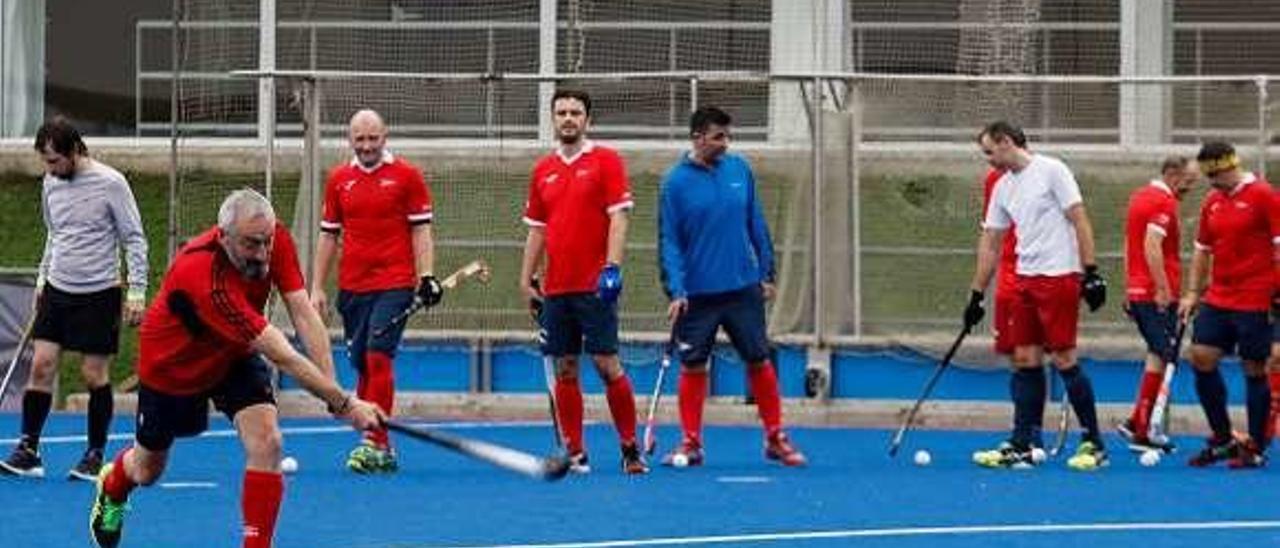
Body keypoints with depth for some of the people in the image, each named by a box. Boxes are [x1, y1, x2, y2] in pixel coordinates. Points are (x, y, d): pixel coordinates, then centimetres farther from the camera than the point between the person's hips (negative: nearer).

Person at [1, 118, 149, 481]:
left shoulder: (110, 184, -11)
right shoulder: (51, 183, 6)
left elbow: (134, 239, -8)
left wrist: (136, 291, -13)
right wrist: (43, 277, 18)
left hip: (98, 294, -5)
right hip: (57, 289, 5)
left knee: (95, 376, -1)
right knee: (41, 365, -4)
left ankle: (95, 456, 10)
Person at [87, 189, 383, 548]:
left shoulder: (275, 240, -26)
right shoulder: (206, 279, -44)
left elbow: (305, 317, -26)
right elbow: (282, 357, -45)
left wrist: (332, 390, -36)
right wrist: (343, 404, -44)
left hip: (234, 357, 4)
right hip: (173, 364, -4)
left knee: (266, 443, -21)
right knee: (147, 470, 18)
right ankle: (111, 489, 55)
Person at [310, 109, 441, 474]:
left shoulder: (407, 176, 1)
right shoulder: (338, 180, 11)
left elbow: (421, 231, 1)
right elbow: (328, 236, 15)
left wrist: (426, 276, -10)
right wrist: (317, 289, 11)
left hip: (394, 285, -4)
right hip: (352, 288, 4)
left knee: (378, 358, -15)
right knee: (362, 366, 5)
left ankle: (375, 442, -15)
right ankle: (380, 449, 12)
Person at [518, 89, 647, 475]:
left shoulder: (606, 161, -1)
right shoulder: (543, 170, 13)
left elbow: (618, 218, -7)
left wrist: (612, 267, -17)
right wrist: (526, 280, 12)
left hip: (594, 285, -5)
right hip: (555, 288, 5)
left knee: (606, 364, -7)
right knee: (564, 370, 4)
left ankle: (630, 448, 2)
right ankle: (574, 452, 9)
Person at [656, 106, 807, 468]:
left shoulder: (740, 170, 3)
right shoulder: (676, 182, -6)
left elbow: (757, 225, 11)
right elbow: (669, 242, -5)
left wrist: (767, 274, 9)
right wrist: (675, 292, -13)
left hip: (744, 289, 2)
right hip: (697, 294, -2)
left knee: (759, 361, 6)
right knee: (692, 367, 2)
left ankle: (775, 439, 14)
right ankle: (691, 443, 11)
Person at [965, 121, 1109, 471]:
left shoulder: (1051, 171, -7)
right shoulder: (1003, 188, 14)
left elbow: (1079, 220, -11)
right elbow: (989, 244, 18)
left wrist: (1091, 272, -16)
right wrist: (977, 295, 16)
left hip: (1059, 276, -7)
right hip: (1025, 280, 7)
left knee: (1063, 358, -7)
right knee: (1025, 359, 4)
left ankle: (1094, 444, 1)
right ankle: (1022, 447, 7)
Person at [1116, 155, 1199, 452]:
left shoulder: (1139, 196, 17)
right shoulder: (1164, 202, -12)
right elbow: (1152, 247, -22)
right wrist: (1163, 290, -22)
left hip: (1137, 291, 9)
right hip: (1157, 294, -9)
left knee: (1158, 356, 15)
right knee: (1159, 358, -5)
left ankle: (1137, 423, 12)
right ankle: (1141, 432, -5)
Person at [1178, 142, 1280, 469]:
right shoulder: (1212, 202, 12)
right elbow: (1203, 249, 20)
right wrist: (1192, 293, 15)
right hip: (1218, 299, 7)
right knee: (1201, 358, 0)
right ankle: (1223, 438, 12)